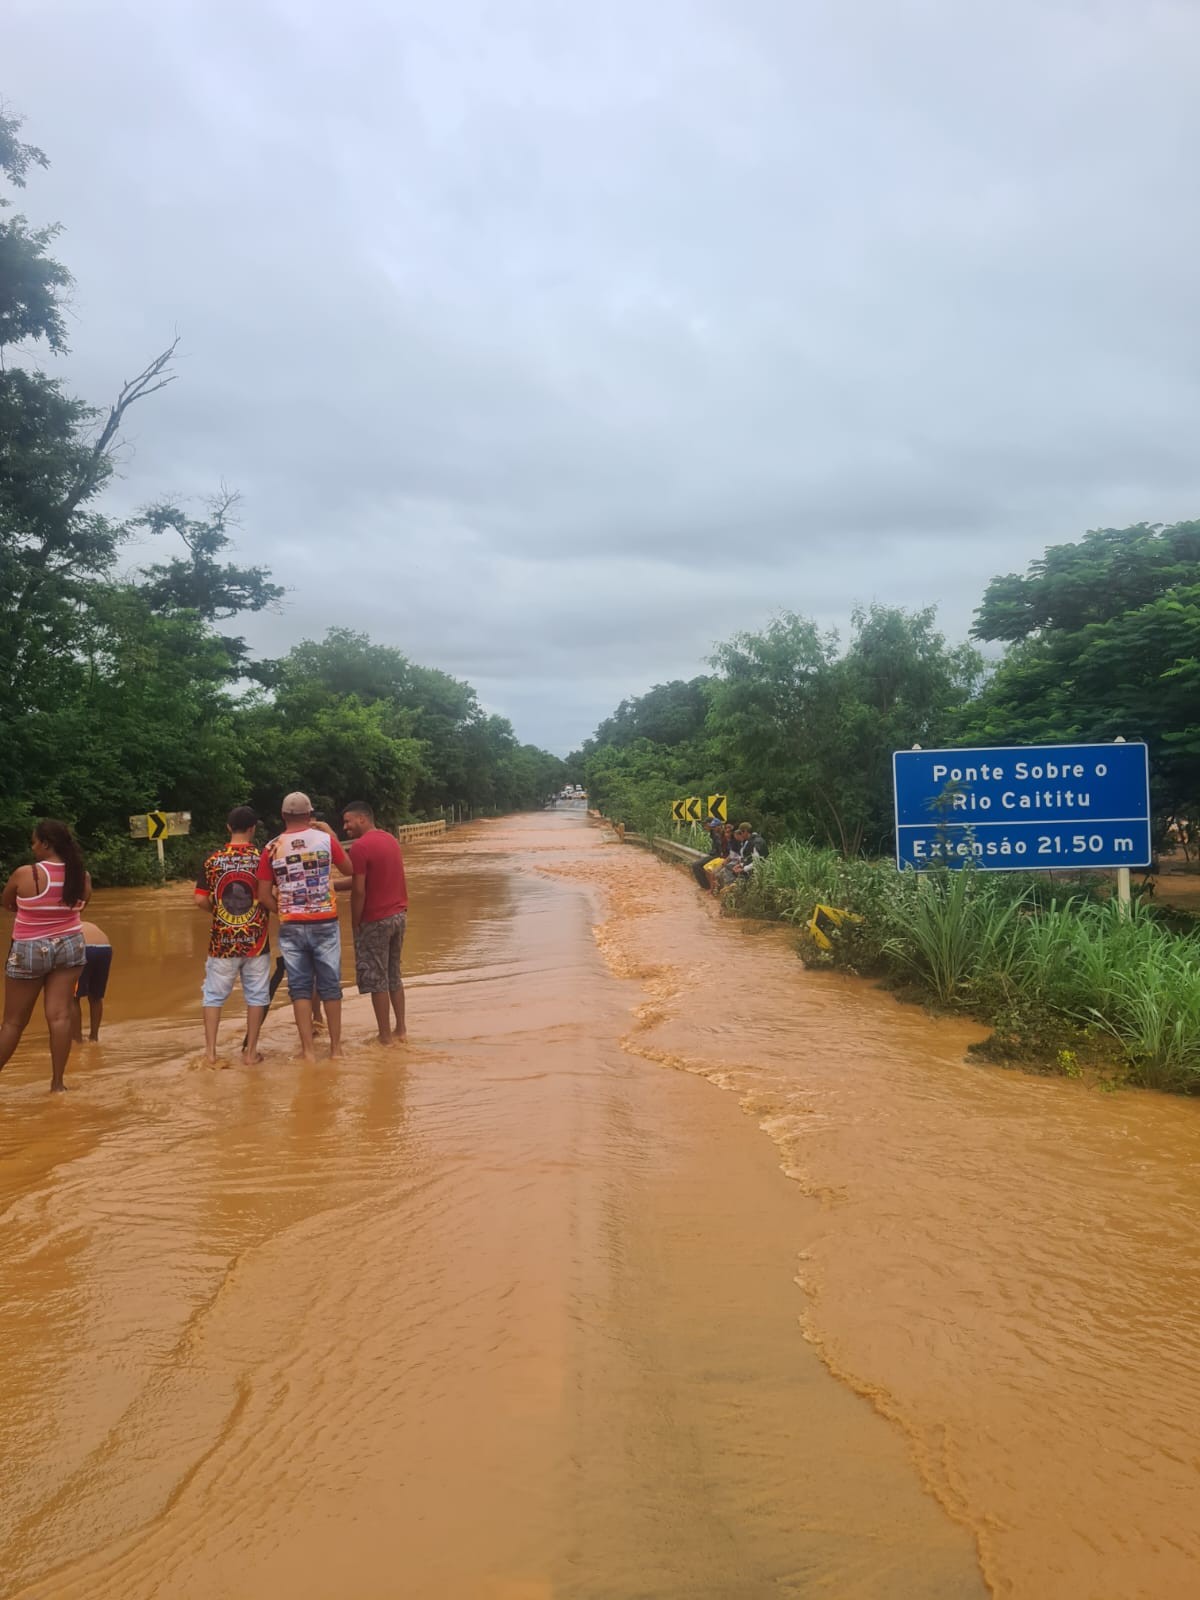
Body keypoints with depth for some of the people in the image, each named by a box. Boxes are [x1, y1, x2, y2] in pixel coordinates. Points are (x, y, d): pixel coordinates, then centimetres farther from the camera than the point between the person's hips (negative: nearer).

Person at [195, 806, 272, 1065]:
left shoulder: (213, 859, -2)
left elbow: (201, 900, -2)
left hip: (222, 940, 1)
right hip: (255, 939, -1)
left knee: (214, 994, 14)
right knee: (256, 995, 9)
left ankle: (210, 1050, 16)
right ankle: (250, 1051, 11)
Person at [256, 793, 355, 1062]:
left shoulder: (272, 848, -1)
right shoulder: (325, 839, -3)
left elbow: (264, 895, -1)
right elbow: (350, 870, 12)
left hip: (291, 926, 1)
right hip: (325, 923, 0)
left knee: (300, 987, 8)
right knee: (330, 986, 9)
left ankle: (308, 1050, 7)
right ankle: (336, 1046, 16)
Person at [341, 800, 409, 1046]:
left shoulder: (360, 846, -15)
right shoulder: (392, 840, 10)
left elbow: (359, 891, -18)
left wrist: (355, 924, -9)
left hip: (375, 921, -8)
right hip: (399, 915, 8)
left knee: (376, 980, 2)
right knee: (394, 976, 16)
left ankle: (386, 1037, 7)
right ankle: (401, 1031, 20)